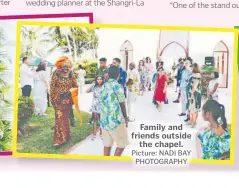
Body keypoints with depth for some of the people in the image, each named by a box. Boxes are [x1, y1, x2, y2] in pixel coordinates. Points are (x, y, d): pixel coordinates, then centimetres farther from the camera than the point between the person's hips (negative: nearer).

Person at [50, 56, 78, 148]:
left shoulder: (71, 75, 3)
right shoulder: (56, 74, -6)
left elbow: (75, 86, 9)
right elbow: (52, 87, -4)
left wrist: (68, 92, -7)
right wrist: (52, 99, -7)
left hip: (68, 100, 3)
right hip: (59, 100, -3)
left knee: (66, 118, 12)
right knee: (59, 118, -9)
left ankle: (65, 136, 25)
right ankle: (59, 139, -11)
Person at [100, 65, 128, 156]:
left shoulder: (104, 86, 7)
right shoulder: (118, 86, -11)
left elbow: (103, 103, 10)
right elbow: (122, 105, -6)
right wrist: (126, 118, 7)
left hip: (104, 120, 7)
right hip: (116, 120, -6)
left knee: (107, 144, 10)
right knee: (122, 144, 5)